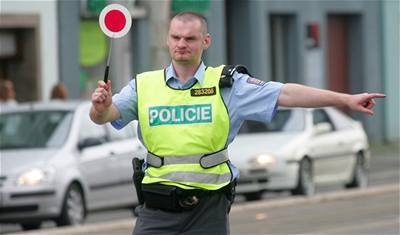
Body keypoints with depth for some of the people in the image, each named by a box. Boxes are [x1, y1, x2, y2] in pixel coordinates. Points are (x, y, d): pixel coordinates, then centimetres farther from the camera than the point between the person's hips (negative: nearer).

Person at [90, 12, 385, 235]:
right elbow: (106, 115, -3)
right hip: (157, 209, 0)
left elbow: (285, 94, -3)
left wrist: (346, 99, -9)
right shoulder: (144, 85, 5)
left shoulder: (227, 85, 1)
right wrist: (101, 106, -28)